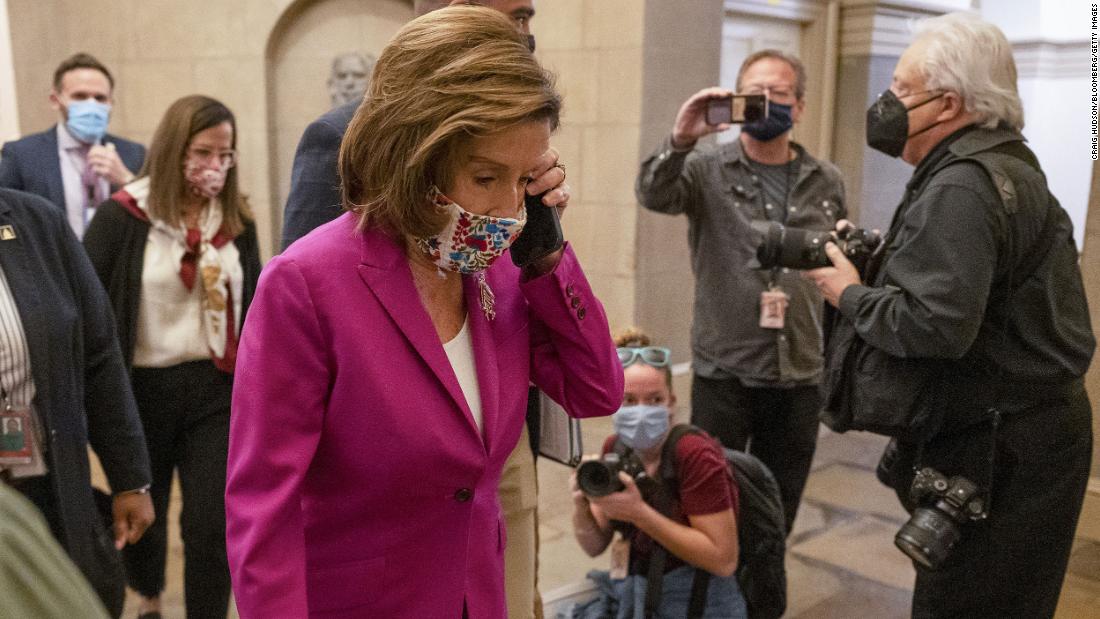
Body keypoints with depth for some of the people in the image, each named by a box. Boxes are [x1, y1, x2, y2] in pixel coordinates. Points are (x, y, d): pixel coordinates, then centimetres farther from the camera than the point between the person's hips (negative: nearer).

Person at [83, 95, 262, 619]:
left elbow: (252, 306, 9)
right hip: (141, 387, -1)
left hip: (215, 387, 1)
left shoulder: (236, 220, 2)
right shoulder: (122, 216, -10)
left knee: (211, 525, -3)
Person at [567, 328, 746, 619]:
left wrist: (639, 513, -27)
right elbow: (595, 546, 3)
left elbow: (723, 559, -21)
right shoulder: (615, 448, -2)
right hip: (631, 594, 6)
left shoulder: (695, 454, -19)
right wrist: (582, 506, -18)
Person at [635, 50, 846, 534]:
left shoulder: (827, 182, 8)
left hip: (801, 377, 3)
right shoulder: (707, 170, -2)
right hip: (723, 372, -3)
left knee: (777, 515, 15)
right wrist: (680, 141, -40)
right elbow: (654, 196, -21)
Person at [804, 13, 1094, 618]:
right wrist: (880, 260, 5)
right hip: (1027, 426, 10)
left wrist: (849, 294, -14)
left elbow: (936, 325, -30)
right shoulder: (1002, 162, 13)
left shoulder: (961, 187, -21)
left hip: (999, 448, -10)